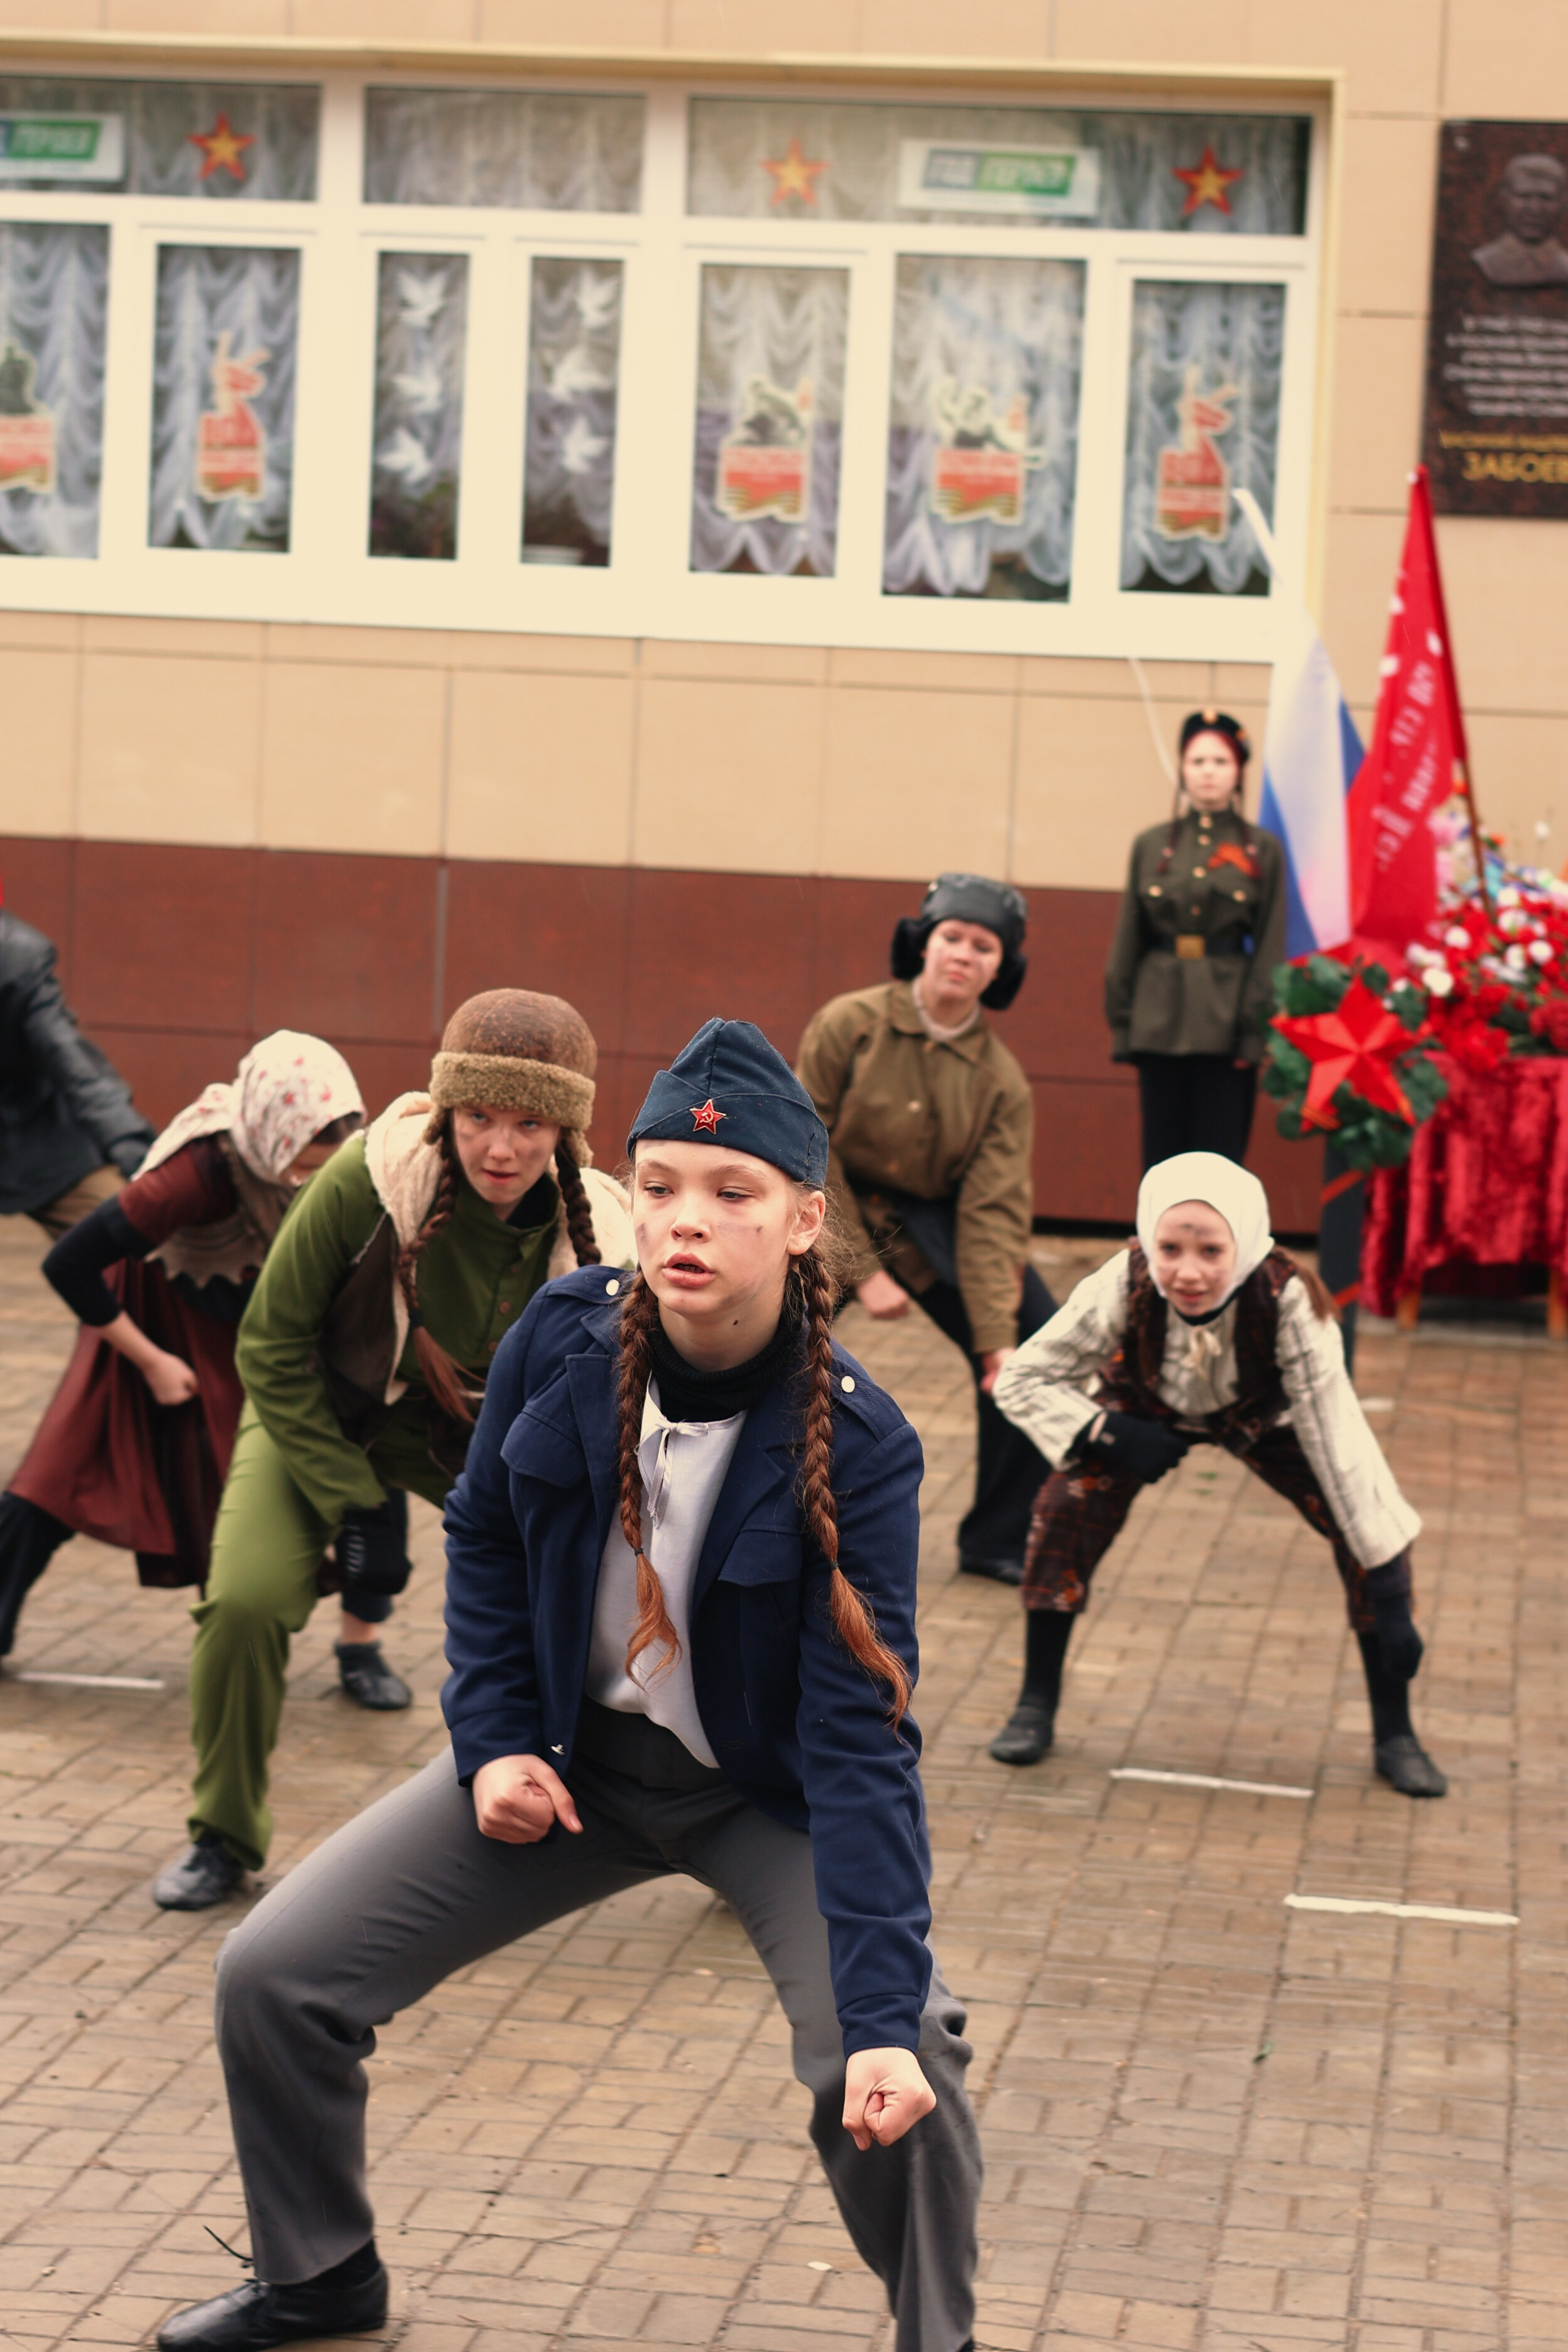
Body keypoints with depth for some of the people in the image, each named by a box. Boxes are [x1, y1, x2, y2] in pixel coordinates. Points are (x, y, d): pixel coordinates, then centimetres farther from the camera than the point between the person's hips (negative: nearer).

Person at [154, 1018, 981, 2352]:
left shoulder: (856, 1445, -27)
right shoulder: (565, 1340, -16)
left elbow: (858, 1737, -28)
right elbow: (484, 1542, 4)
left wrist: (883, 2015, -35)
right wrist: (494, 1739, -7)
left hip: (770, 1789, -3)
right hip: (570, 1757, 4)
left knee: (896, 2075, -26)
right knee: (275, 1978, -2)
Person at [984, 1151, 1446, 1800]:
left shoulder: (1286, 1300, -41)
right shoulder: (1125, 1286, -38)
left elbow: (1336, 1439, -38)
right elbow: (1020, 1380, -24)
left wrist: (1390, 1594, -38)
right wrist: (1107, 1434, -38)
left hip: (1262, 1420, -1)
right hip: (1147, 1411, 1)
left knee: (1371, 1528, -17)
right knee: (1069, 1504, -23)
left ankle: (1394, 1735, 0)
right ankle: (1035, 1707, -3)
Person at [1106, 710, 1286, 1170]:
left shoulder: (1263, 851, 4)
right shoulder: (1151, 846, 9)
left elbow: (1270, 951, 1)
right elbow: (1127, 943, 10)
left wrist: (1255, 1032, -7)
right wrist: (1122, 1025, 3)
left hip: (1226, 1025, -2)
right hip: (1161, 1020, 2)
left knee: (1220, 1157, 0)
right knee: (1162, 1155, 4)